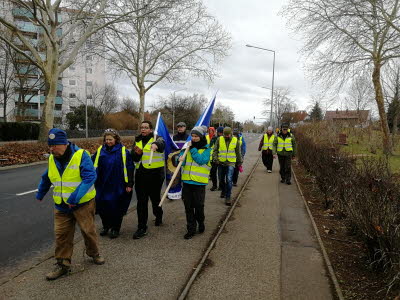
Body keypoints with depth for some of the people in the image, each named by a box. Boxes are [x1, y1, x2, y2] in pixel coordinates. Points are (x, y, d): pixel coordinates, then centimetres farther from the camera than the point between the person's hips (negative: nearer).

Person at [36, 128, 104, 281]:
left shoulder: (81, 155, -18)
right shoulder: (52, 159, 2)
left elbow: (90, 177, -27)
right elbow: (46, 178, 20)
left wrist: (75, 197, -34)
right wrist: (40, 194, 32)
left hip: (83, 204, -5)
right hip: (61, 206, 5)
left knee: (88, 231, 8)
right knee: (61, 235, 6)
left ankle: (94, 254, 32)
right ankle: (63, 264, 20)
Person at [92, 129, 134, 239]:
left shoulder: (123, 151, -6)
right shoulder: (100, 150, 4)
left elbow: (129, 168, -5)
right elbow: (92, 164, 11)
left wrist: (129, 184, -7)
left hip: (118, 187, -3)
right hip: (102, 186, 4)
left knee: (116, 208, 5)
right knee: (102, 206, 8)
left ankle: (115, 228, 24)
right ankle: (106, 226, 32)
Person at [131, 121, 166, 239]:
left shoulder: (156, 138, -6)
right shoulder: (137, 141, 11)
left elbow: (161, 143, -31)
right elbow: (134, 158, 9)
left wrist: (156, 144, -56)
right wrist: (137, 153, -15)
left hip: (155, 174, -4)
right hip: (140, 174, 4)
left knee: (155, 198, 13)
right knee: (141, 201, 3)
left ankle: (158, 216, 42)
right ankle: (142, 228, 10)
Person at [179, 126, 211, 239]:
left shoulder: (206, 149, -3)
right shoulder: (188, 146, 9)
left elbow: (201, 160, -17)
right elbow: (181, 158, 4)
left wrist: (192, 149, -15)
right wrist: (181, 159, -19)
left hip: (199, 182, -4)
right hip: (187, 181, 4)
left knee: (199, 205, 4)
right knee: (188, 206, 8)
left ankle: (201, 223, 32)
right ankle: (191, 229, 21)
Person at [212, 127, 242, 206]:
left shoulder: (235, 140, -1)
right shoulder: (219, 139, -2)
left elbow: (238, 152, 9)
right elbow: (215, 150, 2)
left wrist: (239, 162, 16)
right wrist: (215, 158, -13)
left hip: (231, 163, -2)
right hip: (221, 163, 2)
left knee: (229, 180, -11)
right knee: (221, 179, 15)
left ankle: (228, 197, -2)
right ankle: (223, 190, 43)